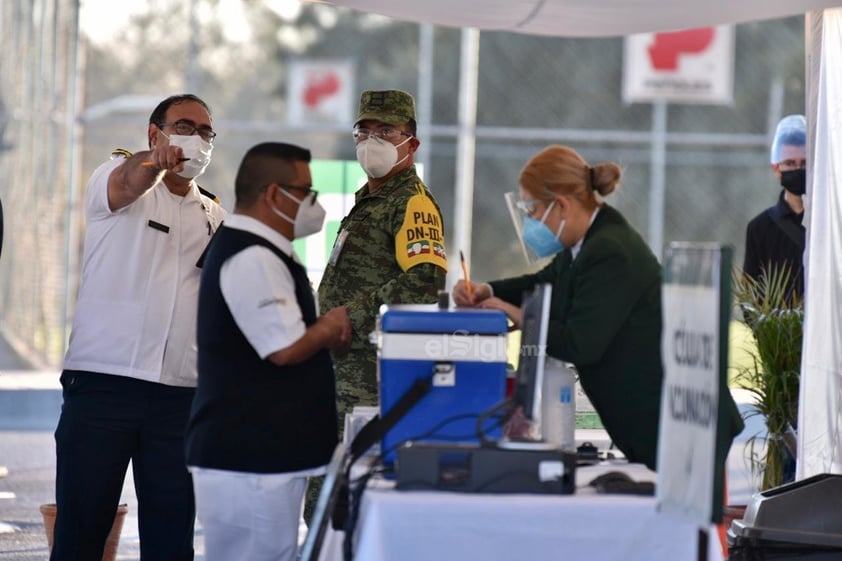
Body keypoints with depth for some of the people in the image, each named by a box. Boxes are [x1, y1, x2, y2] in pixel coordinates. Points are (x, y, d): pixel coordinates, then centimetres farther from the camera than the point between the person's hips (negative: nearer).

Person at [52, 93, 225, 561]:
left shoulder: (214, 218, 17)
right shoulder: (114, 180, 2)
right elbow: (128, 182, -24)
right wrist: (155, 161, -46)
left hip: (180, 394, 4)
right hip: (102, 382, -4)